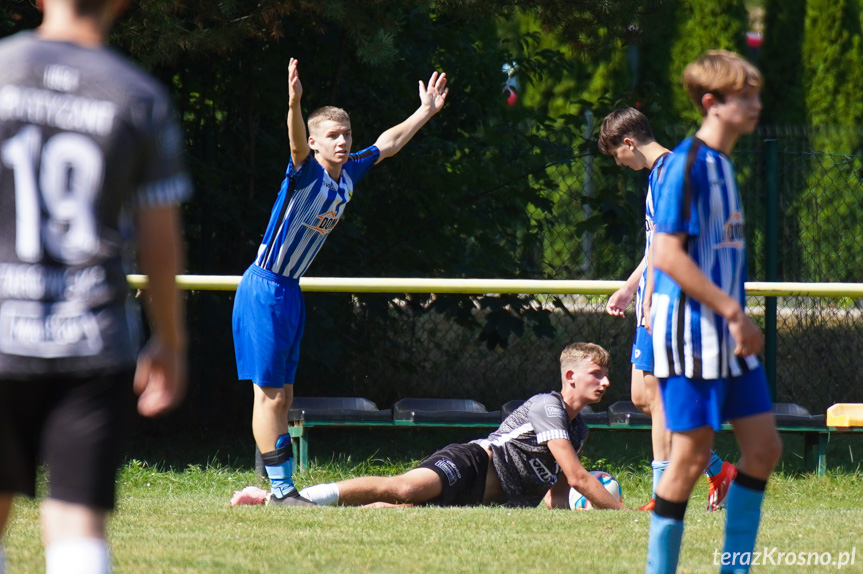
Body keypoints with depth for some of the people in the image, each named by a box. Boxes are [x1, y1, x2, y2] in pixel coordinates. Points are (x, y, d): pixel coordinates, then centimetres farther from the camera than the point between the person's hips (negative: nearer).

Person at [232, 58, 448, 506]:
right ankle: (281, 489, -6)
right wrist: (294, 105, -57)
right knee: (270, 394, -7)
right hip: (263, 288, -8)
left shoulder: (349, 174, 5)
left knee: (282, 394, 11)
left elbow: (388, 144, 22)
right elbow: (297, 144, -38)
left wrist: (427, 111, 28)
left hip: (290, 292, 8)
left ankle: (280, 487, 15)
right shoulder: (306, 173, -16)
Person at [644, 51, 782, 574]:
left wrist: (739, 317, 15)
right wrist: (732, 311, -21)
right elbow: (667, 255, -21)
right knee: (693, 455, -5)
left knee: (764, 447, 7)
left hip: (730, 334, 9)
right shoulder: (687, 164, -15)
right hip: (691, 333, -9)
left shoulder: (724, 163, 13)